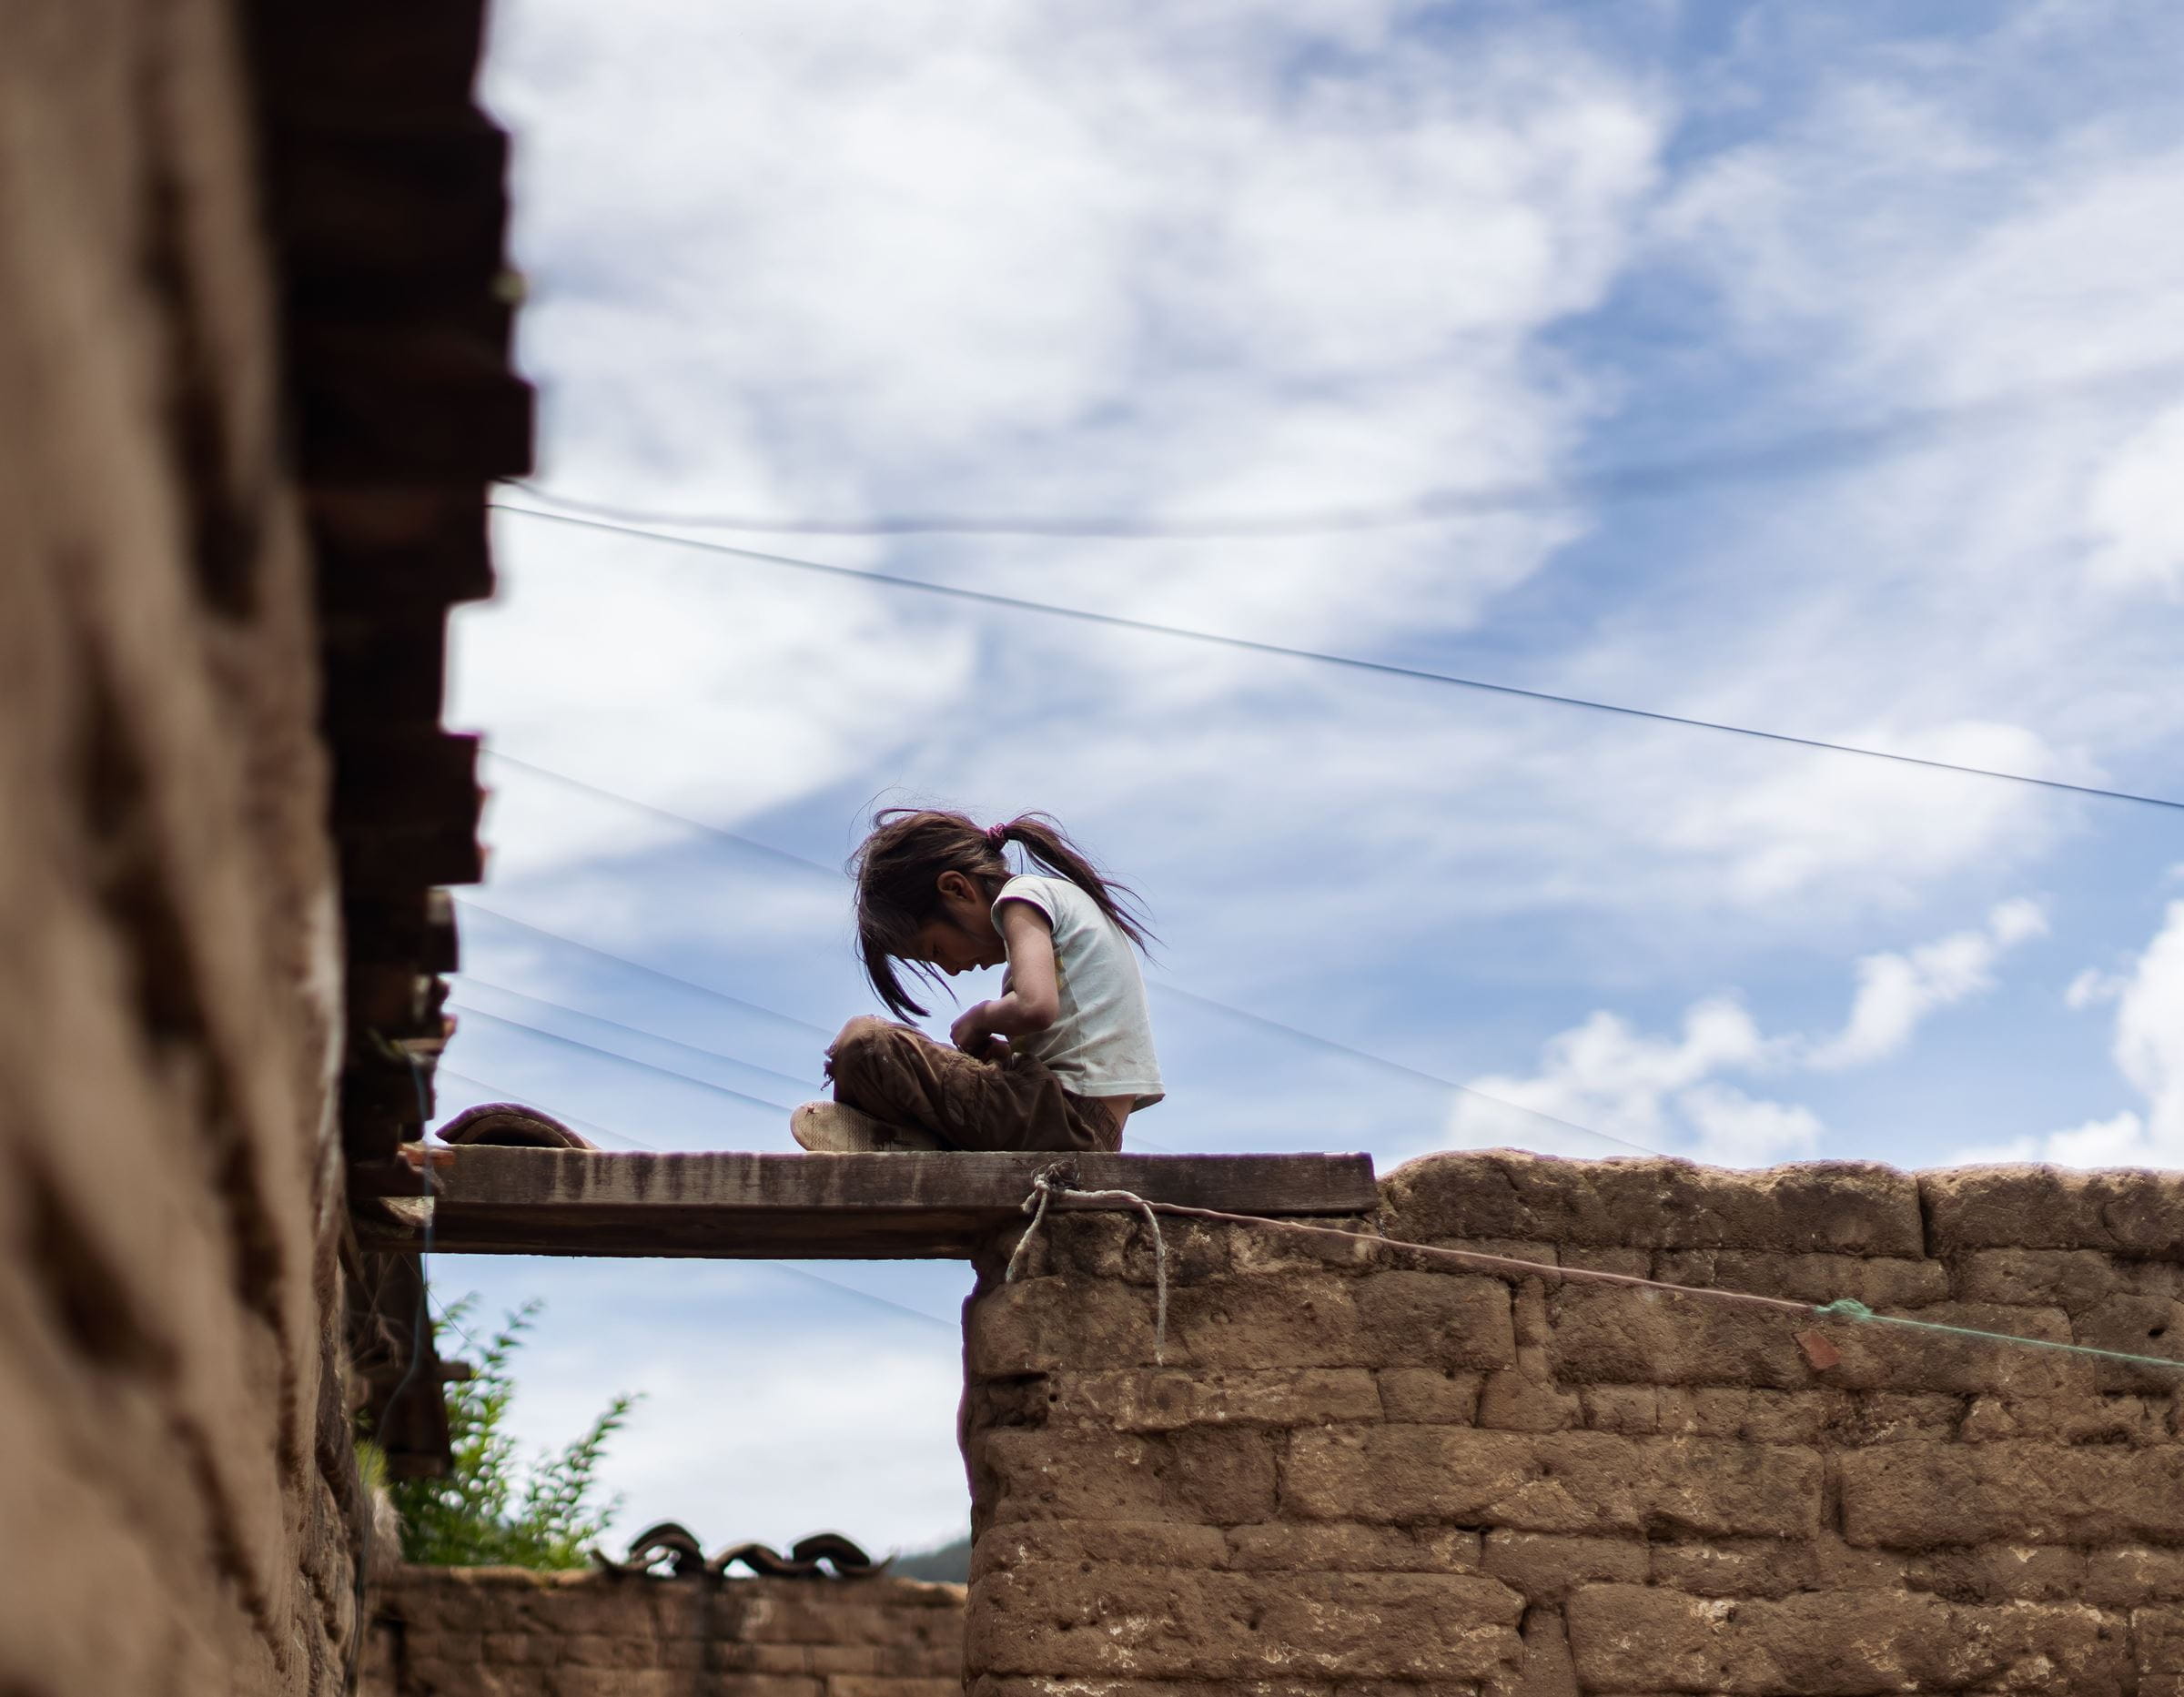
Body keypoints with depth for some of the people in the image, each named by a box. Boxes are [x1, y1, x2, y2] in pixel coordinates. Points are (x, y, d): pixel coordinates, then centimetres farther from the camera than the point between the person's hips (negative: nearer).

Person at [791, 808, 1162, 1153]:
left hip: (1071, 1117, -11)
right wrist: (1007, 1053, 9)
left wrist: (981, 1017, -3)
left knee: (863, 1042, -18)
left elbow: (1036, 1006, -22)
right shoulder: (1061, 894, 24)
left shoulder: (1022, 896, -4)